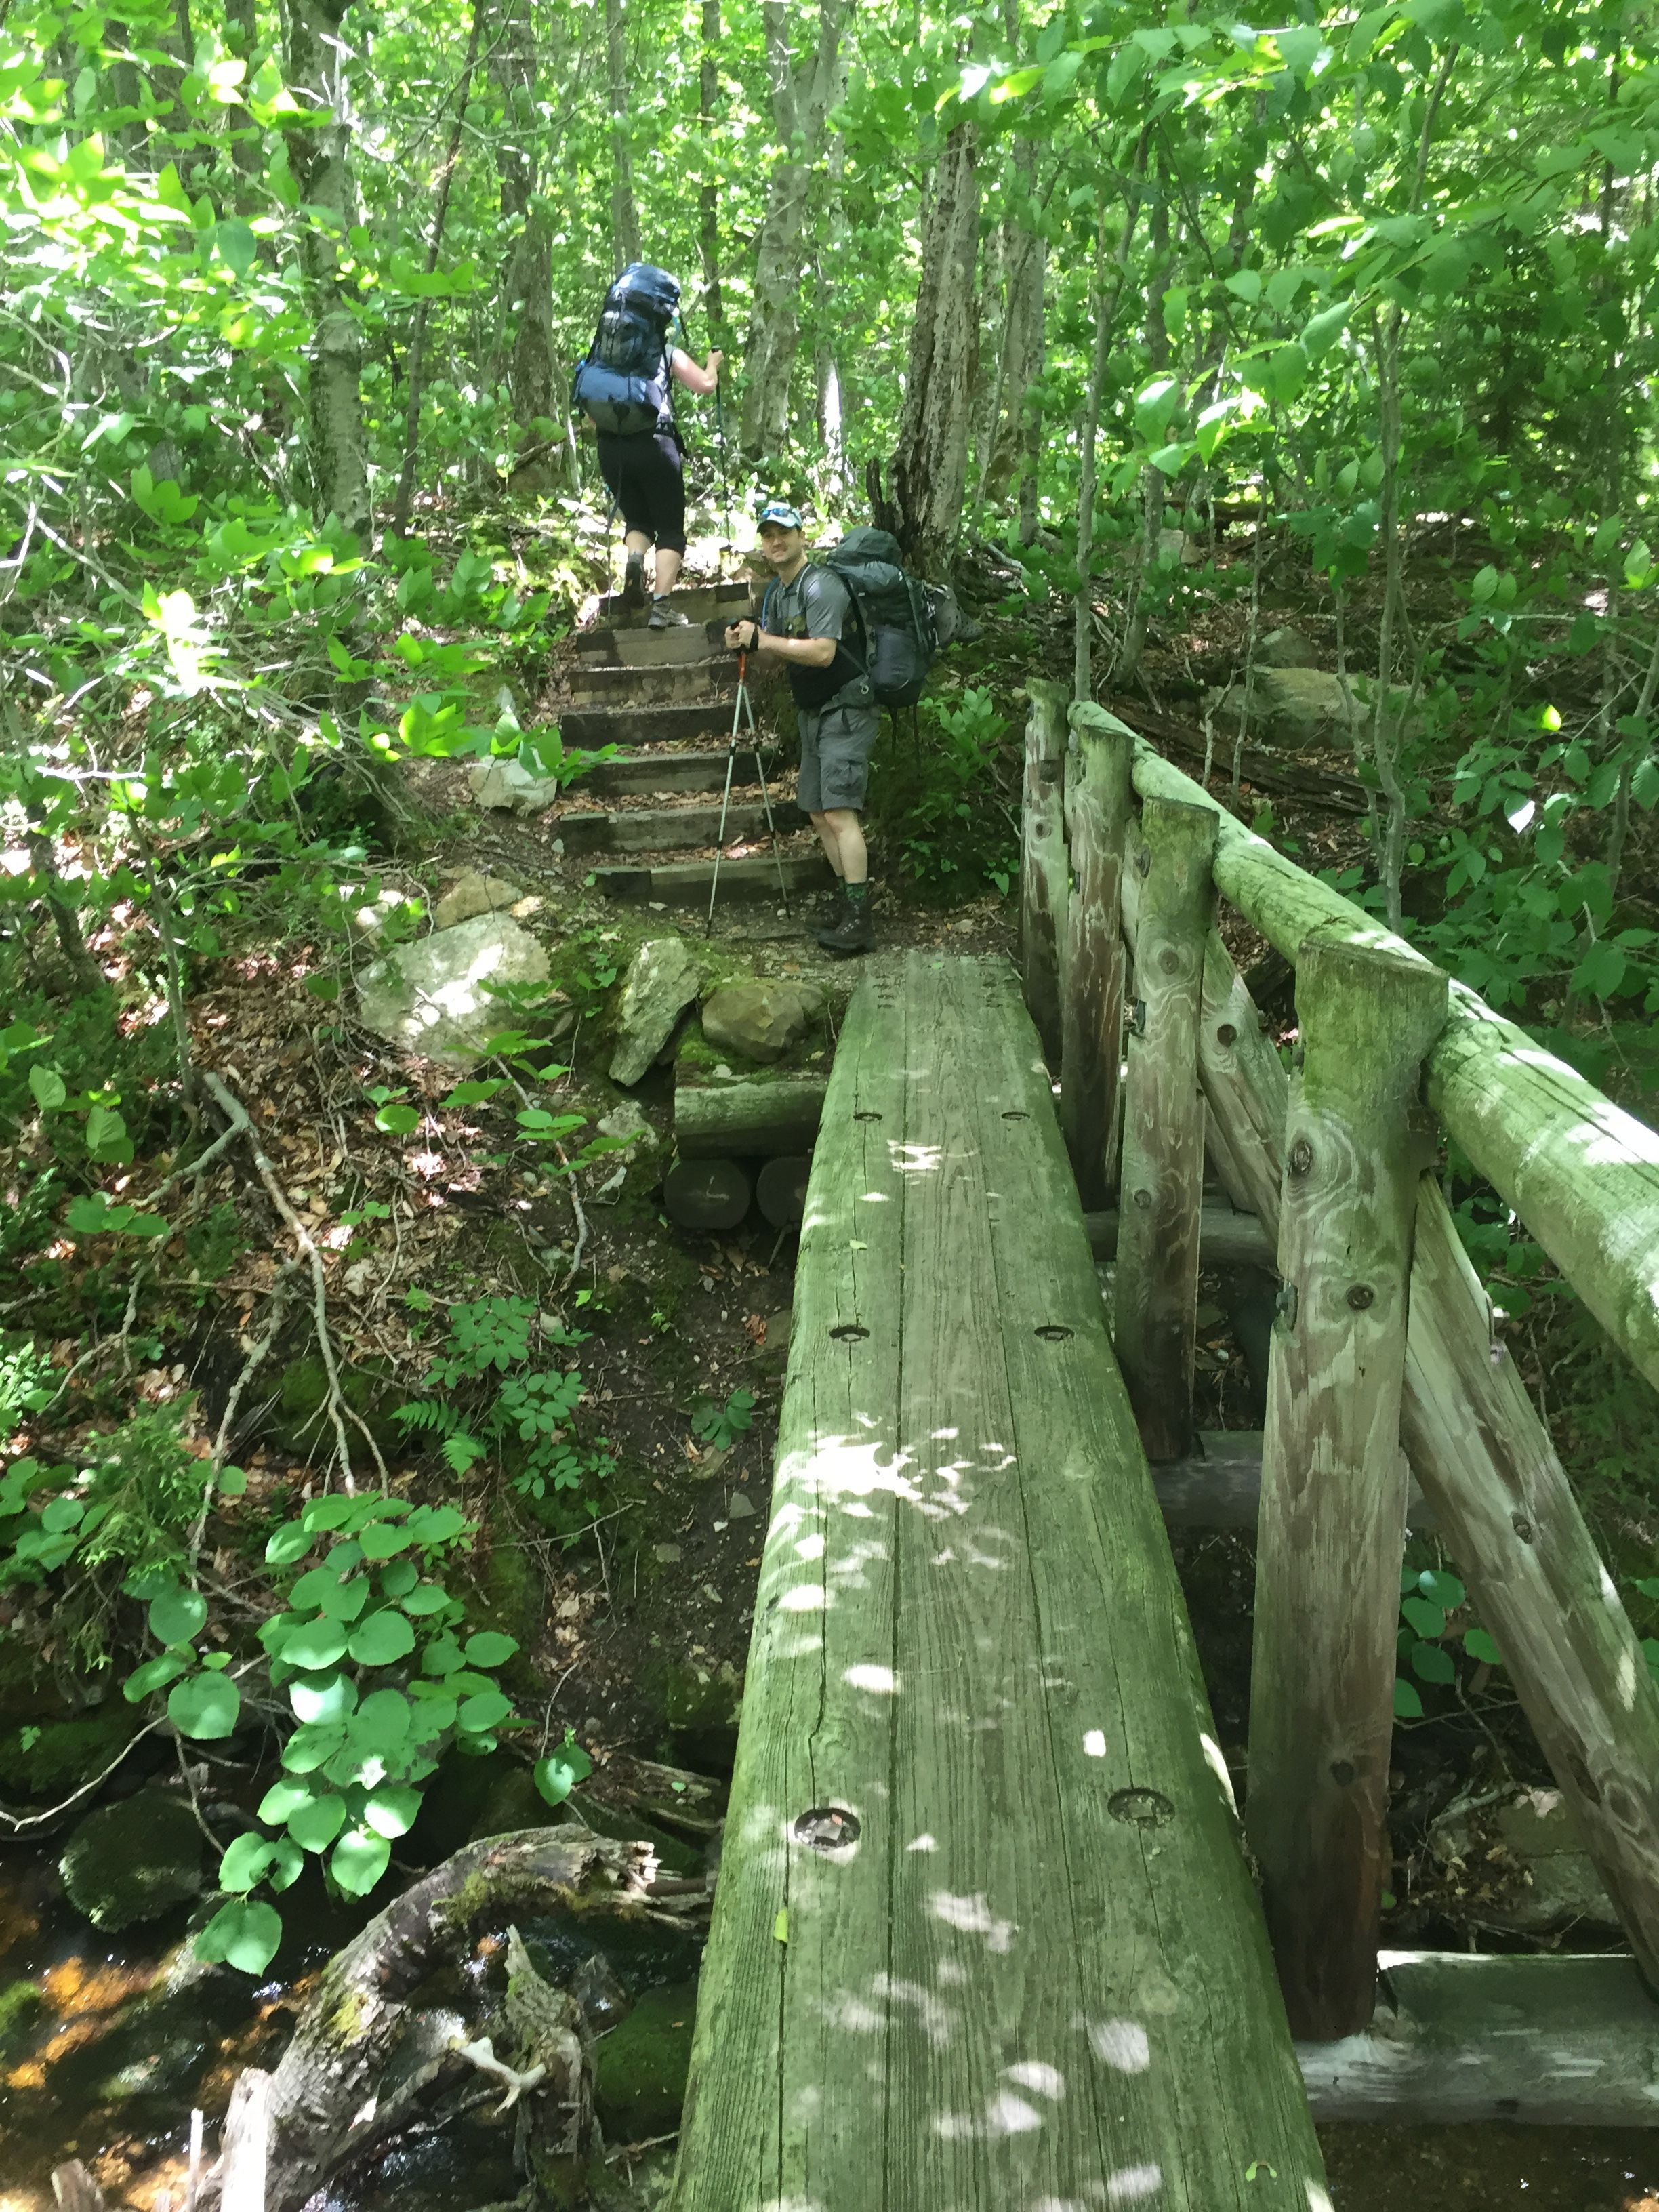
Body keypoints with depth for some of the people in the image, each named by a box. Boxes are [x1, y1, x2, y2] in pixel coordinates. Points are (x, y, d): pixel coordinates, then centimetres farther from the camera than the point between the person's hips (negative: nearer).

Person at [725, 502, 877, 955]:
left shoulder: (821, 585, -16)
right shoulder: (776, 593, 13)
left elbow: (822, 652, -26)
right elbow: (780, 655, 18)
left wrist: (763, 640, -20)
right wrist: (746, 643, -3)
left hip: (846, 709, -10)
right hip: (812, 713, 10)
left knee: (839, 813, -18)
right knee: (820, 816, 10)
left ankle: (859, 922, -20)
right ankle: (847, 905, 18)